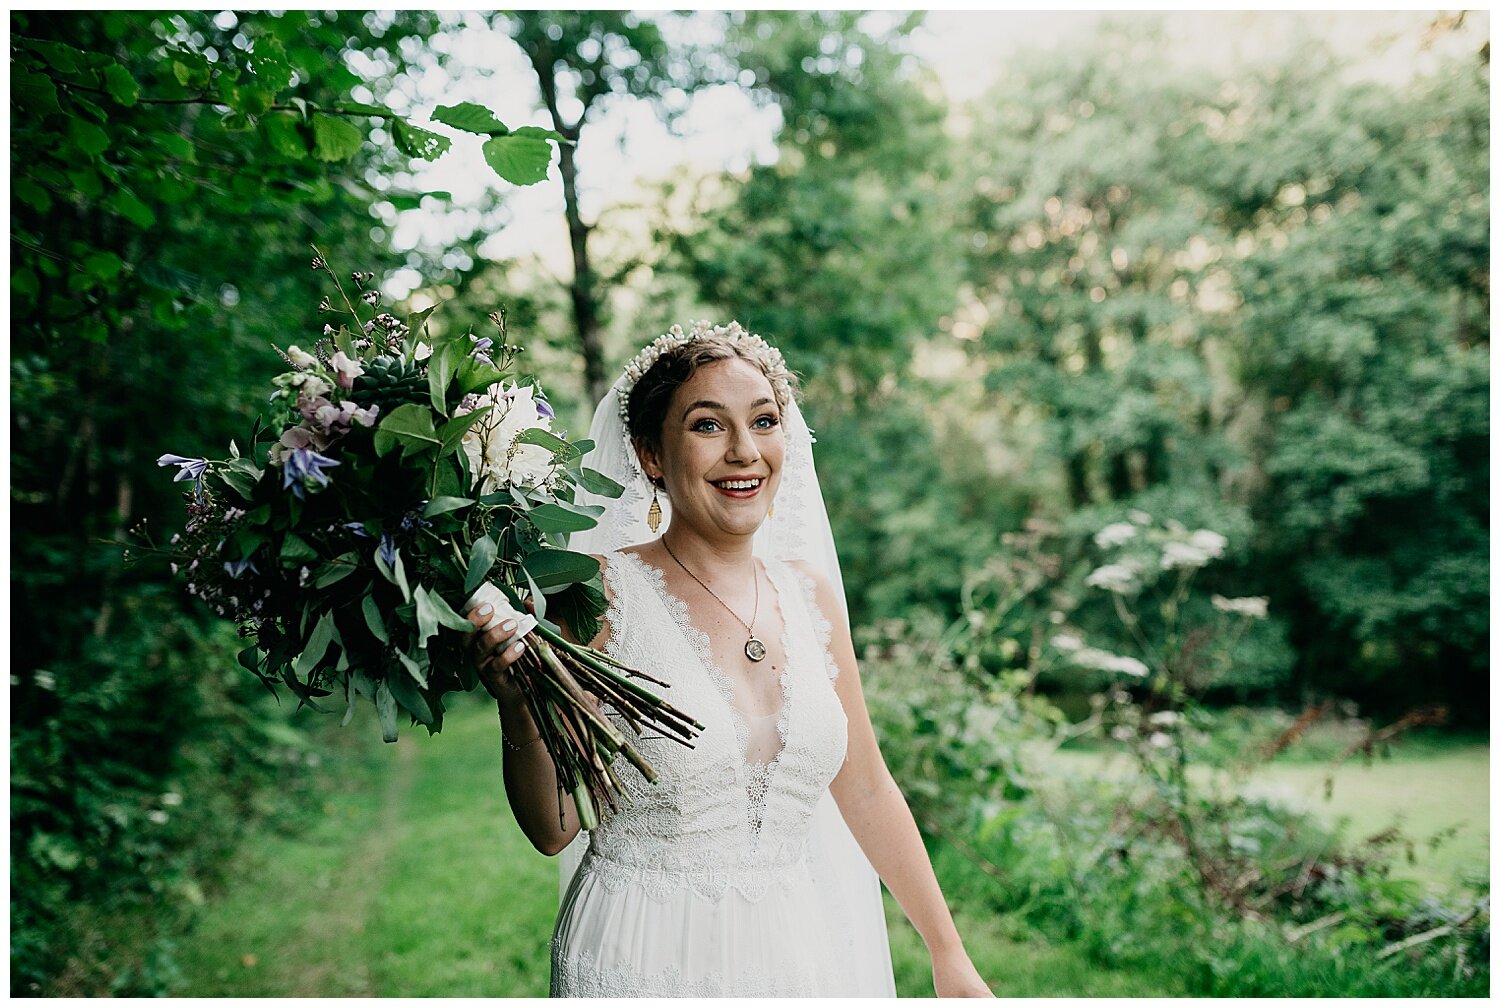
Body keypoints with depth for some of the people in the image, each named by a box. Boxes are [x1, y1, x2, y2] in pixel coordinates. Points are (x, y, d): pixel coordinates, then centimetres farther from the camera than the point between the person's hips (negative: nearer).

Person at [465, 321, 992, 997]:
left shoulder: (810, 592, 0)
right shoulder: (601, 591, -13)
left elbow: (865, 791, 9)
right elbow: (553, 828, -11)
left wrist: (948, 953, 12)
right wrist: (519, 708, -29)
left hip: (803, 952, 5)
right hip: (648, 961, -4)